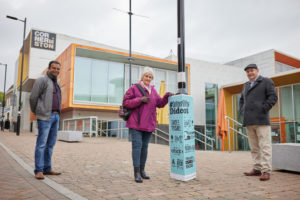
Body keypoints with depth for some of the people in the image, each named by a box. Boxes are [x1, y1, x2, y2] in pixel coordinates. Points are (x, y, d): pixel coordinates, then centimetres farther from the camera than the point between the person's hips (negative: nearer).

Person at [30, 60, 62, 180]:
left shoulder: (56, 84, 21)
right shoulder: (42, 80, -3)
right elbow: (33, 98, -5)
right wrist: (36, 112, 6)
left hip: (55, 116, 8)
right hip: (45, 116, -7)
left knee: (50, 144, 7)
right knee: (41, 143, -8)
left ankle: (47, 169, 13)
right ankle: (39, 171, -6)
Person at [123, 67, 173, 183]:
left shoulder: (152, 90, 15)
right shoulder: (134, 88, -1)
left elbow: (160, 103, 10)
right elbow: (126, 102, -7)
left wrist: (167, 96, -8)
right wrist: (140, 100, -18)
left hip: (148, 124, 5)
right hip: (135, 123, -5)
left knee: (144, 147, 10)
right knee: (137, 146, -9)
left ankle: (142, 170, 20)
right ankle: (136, 173, -4)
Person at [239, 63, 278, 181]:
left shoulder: (266, 82, 6)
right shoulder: (246, 85, 23)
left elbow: (273, 97, -4)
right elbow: (242, 100, 32)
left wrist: (263, 110, -11)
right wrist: (242, 112, 16)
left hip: (261, 120, -6)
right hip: (249, 121, 6)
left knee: (264, 146, -7)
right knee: (254, 147, 7)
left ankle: (266, 171, -5)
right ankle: (257, 169, 14)